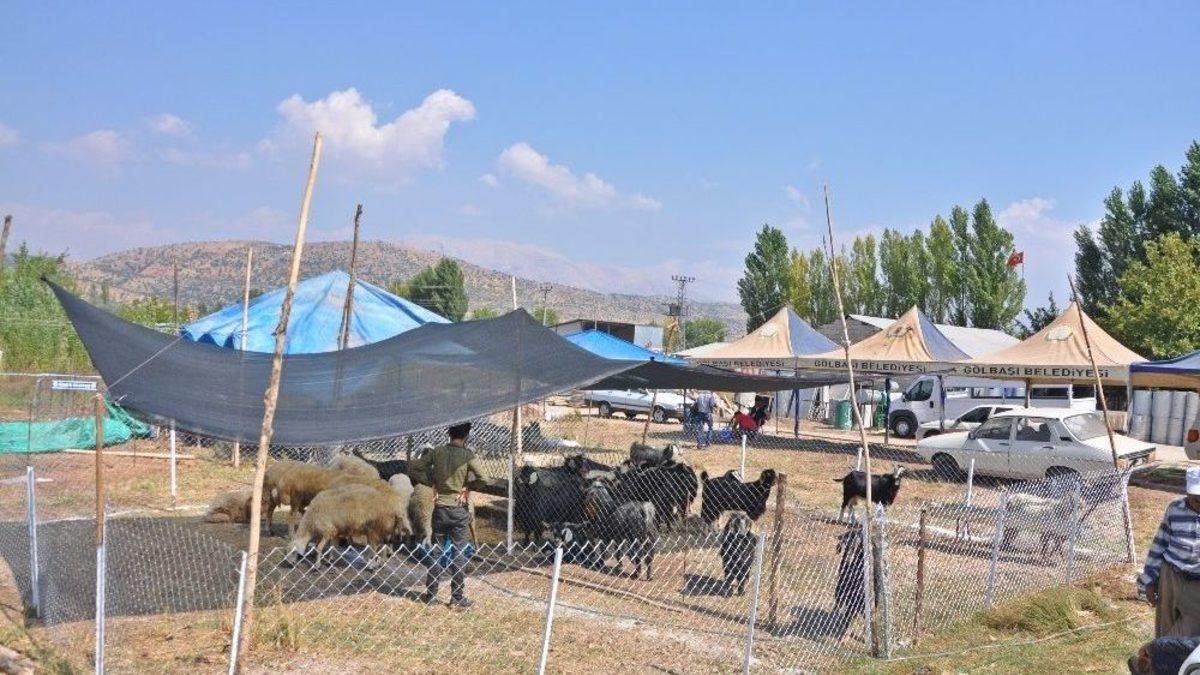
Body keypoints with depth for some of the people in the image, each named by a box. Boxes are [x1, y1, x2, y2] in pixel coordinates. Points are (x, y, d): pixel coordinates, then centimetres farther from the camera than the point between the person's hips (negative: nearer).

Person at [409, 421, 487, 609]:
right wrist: (468, 485, -1)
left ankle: (430, 595, 19)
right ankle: (457, 598, 8)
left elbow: (413, 468, 0)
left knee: (436, 553, 13)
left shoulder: (437, 452, 0)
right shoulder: (467, 455, -10)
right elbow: (482, 479, -19)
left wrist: (431, 481, 4)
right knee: (459, 555, 4)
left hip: (440, 509, 3)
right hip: (459, 510, -3)